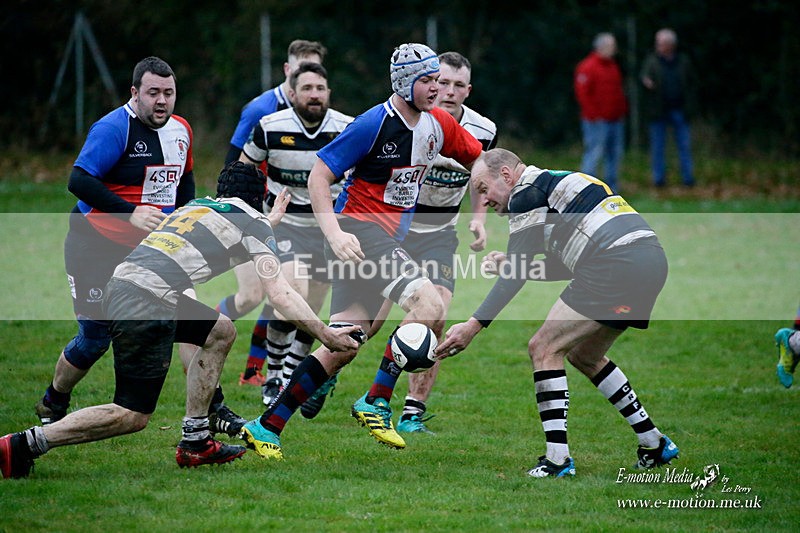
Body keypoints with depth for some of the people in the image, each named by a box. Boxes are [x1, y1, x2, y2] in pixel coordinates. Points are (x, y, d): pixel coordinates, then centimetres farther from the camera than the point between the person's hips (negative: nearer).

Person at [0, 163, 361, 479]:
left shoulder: (197, 206, 27)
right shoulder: (252, 222, 7)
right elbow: (280, 295, 0)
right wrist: (324, 334, 5)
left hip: (121, 285, 8)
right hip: (146, 306, -8)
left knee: (221, 332, 23)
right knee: (134, 415, -3)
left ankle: (195, 441, 21)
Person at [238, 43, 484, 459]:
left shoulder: (438, 124, 6)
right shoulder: (374, 124, -14)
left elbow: (479, 161, 23)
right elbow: (318, 176, -13)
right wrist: (335, 234, -24)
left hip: (386, 237, 8)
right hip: (358, 230, -8)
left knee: (342, 348, 6)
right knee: (429, 305, -24)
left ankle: (266, 427, 12)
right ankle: (375, 403, -14)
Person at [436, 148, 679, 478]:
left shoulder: (527, 193, -1)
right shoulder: (555, 183, 27)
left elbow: (515, 277, -7)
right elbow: (564, 266, 32)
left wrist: (473, 326, -7)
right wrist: (510, 263, 27)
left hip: (618, 263, -10)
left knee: (544, 349, -3)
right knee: (583, 356, 23)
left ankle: (557, 460, -8)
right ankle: (655, 444, 25)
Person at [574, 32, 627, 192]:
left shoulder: (613, 66, 17)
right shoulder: (588, 67, -9)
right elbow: (582, 93, -14)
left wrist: (622, 110, 14)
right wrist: (594, 114, -15)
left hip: (616, 120, 8)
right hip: (597, 122, -8)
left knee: (615, 153, 9)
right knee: (594, 153, -10)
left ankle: (612, 187, 16)